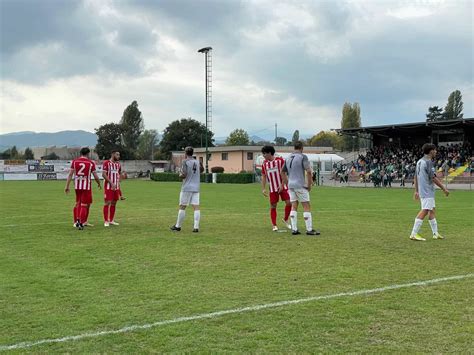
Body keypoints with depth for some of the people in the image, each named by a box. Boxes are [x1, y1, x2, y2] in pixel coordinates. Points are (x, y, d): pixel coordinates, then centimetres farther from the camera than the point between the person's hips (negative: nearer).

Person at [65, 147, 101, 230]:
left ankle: (77, 221, 14)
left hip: (77, 186, 3)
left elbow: (70, 175, 0)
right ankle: (81, 223, 0)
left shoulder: (74, 161, 4)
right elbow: (96, 177, 0)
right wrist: (99, 184, 19)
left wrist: (67, 186, 2)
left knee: (78, 203, 19)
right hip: (86, 186, -3)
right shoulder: (91, 163, -2)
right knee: (84, 205, 2)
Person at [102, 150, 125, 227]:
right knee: (107, 203, -6)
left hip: (116, 186, 7)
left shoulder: (118, 164, 11)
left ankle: (111, 220, 17)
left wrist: (118, 182, 8)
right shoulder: (106, 163, -10)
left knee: (114, 203, 10)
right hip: (108, 186, -7)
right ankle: (106, 221, -1)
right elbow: (104, 174, -16)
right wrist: (111, 183, -20)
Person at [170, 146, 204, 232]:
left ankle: (178, 226, 12)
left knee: (182, 207, 4)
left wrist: (180, 175, 5)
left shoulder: (185, 162, -8)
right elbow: (201, 170, 25)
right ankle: (196, 227, -8)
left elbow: (184, 175, -16)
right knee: (196, 207, -1)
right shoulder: (197, 162, 9)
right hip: (196, 188, 5)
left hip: (187, 188, -5)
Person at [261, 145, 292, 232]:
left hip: (282, 187, -2)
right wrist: (263, 189, 2)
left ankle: (286, 219, 16)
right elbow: (263, 177, 9)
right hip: (272, 188, 2)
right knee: (273, 206, 2)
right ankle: (274, 225, 12)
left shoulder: (280, 160, -6)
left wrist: (282, 185, -13)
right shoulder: (264, 164, 5)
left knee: (289, 203, -7)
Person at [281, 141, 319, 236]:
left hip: (291, 186, 6)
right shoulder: (303, 157, -8)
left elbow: (282, 172, 20)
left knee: (294, 207, 9)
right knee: (306, 207, -1)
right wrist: (309, 185, -7)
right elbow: (308, 171, -17)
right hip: (300, 185, -6)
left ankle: (294, 229, 6)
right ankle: (309, 230, -1)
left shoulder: (288, 158, 12)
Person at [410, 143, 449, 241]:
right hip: (427, 191, -10)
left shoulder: (419, 161, 14)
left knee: (432, 210, 15)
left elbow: (415, 177, 17)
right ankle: (414, 234, -15)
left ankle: (435, 233, 20)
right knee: (424, 211, -12)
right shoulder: (428, 162, -13)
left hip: (422, 191, 10)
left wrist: (416, 191, 22)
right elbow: (433, 178, -16)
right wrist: (444, 189, -9)